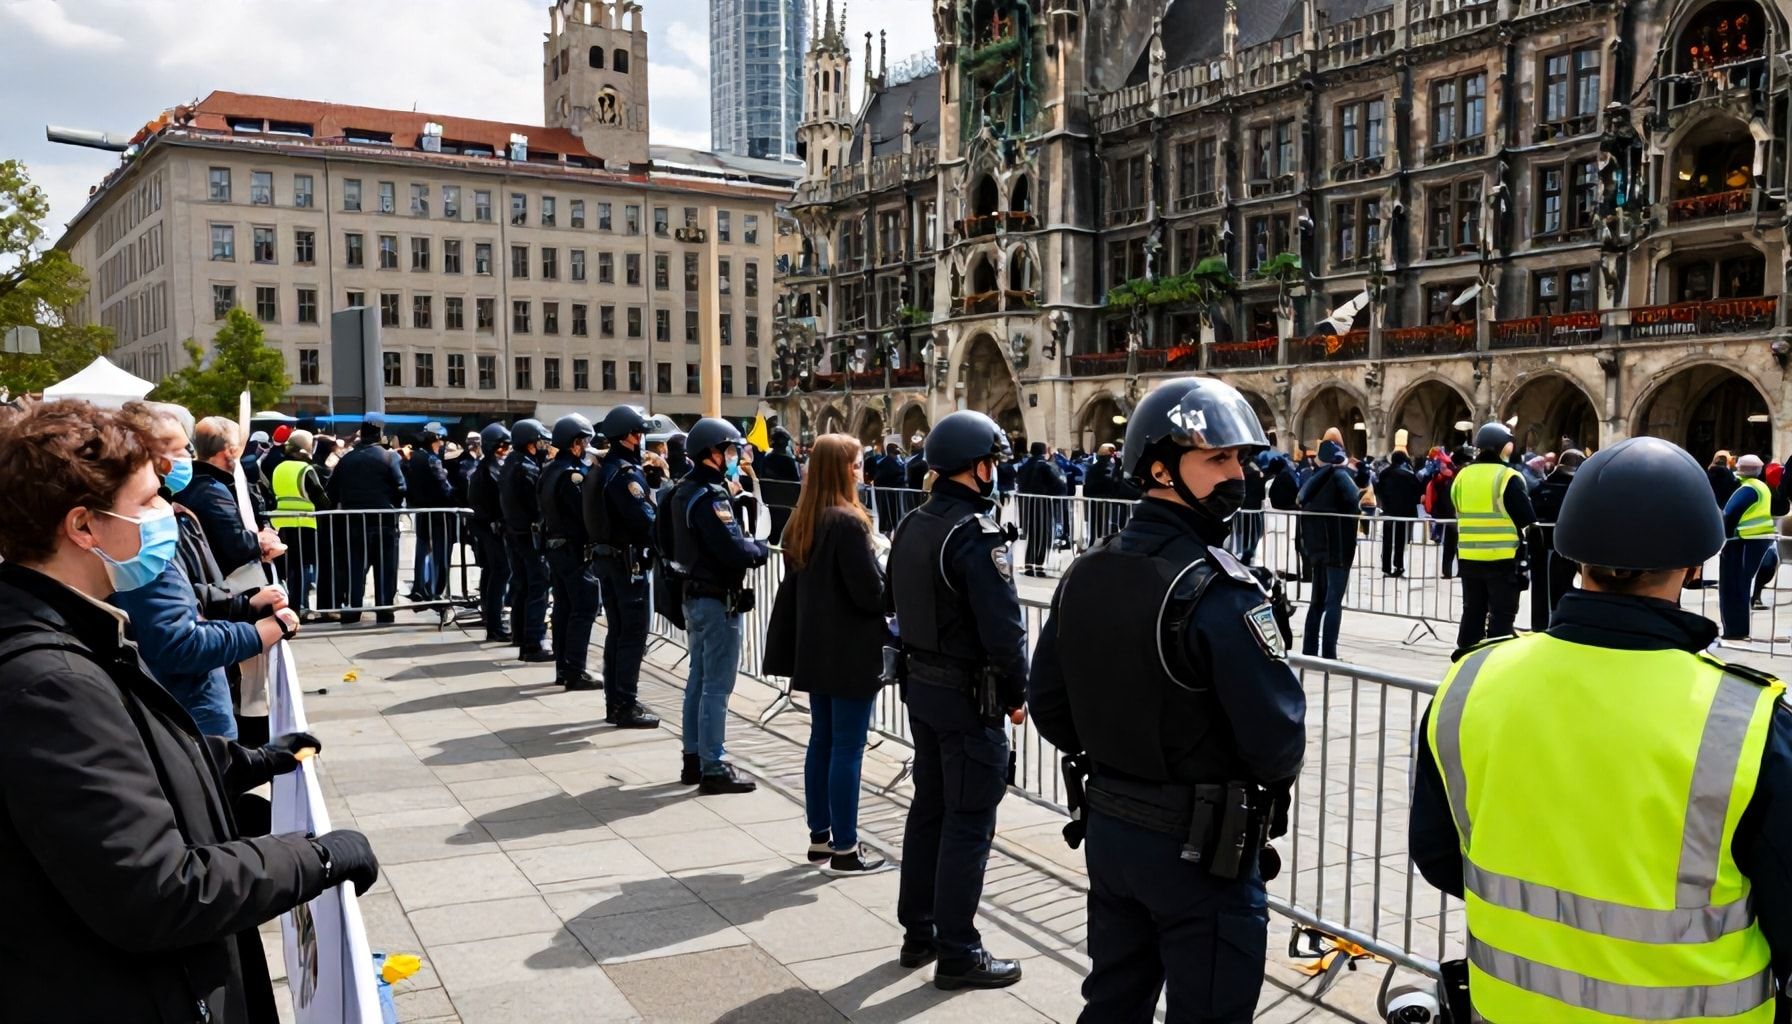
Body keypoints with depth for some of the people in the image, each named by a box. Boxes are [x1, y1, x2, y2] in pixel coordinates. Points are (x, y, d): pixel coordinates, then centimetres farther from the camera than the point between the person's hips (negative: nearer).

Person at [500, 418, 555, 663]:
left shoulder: (509, 464, 13)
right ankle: (535, 644, -8)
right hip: (531, 533, -9)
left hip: (513, 532, 9)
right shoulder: (528, 468, -16)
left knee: (520, 587, 12)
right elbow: (539, 502, -18)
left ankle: (523, 641, 17)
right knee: (538, 589, -7)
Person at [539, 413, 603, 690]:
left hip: (554, 546, 9)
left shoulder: (549, 471, 12)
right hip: (576, 549, -9)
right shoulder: (574, 473, -17)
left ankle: (562, 668, 17)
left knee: (563, 608, 13)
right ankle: (575, 672, -6)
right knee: (584, 610, -6)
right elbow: (588, 512, -22)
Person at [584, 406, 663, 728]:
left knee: (616, 631, 14)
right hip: (628, 561, -10)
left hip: (606, 557, 10)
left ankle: (614, 703, 20)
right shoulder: (626, 473, -18)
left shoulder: (604, 468, 12)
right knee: (634, 633, -4)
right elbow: (646, 519, -23)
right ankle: (627, 706, -1)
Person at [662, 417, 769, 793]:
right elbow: (734, 549, -27)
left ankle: (693, 759, 24)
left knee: (699, 679, 16)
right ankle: (713, 767, 1)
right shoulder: (711, 496, -20)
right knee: (717, 685, -4)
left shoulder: (684, 490, 9)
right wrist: (760, 548, -7)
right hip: (719, 600, -10)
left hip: (694, 595, 10)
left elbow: (668, 540, 17)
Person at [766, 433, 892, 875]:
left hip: (815, 648, 8)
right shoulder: (848, 523, -19)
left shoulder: (801, 523, 8)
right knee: (847, 748, -1)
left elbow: (794, 586, 12)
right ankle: (844, 849, 6)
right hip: (851, 652, -8)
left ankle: (820, 837, 24)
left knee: (821, 742, 15)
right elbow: (871, 592, -19)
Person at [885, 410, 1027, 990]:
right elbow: (1004, 629, -22)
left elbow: (894, 603, 16)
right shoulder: (976, 534, -21)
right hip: (969, 698, -9)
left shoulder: (912, 526, 7)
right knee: (968, 822, 1)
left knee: (929, 806, 17)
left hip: (920, 686, 9)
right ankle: (957, 953, 10)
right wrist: (1016, 695, -10)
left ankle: (918, 932, 28)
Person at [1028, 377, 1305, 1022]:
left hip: (1107, 825, 7)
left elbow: (1047, 705, 5)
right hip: (1201, 847, -7)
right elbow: (1279, 741, -21)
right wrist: (1272, 777, 1)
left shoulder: (1086, 573, -1)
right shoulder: (1222, 593, -22)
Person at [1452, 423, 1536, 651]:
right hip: (1503, 558, -5)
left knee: (1472, 612, 15)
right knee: (1502, 615, 3)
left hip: (1469, 557, 5)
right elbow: (1528, 520, -10)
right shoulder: (1508, 478, -12)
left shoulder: (1462, 476, 4)